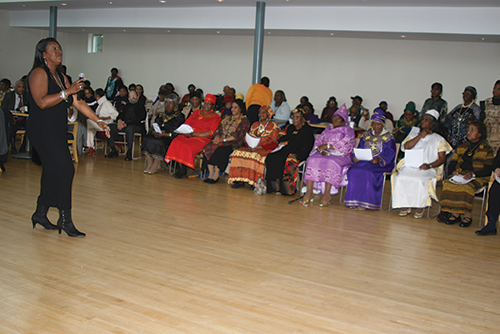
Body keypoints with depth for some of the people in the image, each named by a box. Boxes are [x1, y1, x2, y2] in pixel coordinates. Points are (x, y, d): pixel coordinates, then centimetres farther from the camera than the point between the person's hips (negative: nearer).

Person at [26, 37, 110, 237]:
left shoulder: (60, 76, 17)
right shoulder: (39, 73, -7)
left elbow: (77, 103, 15)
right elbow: (42, 102, -21)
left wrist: (99, 121, 9)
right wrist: (67, 92, -23)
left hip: (57, 132, 9)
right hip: (42, 131, -9)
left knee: (53, 172, 10)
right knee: (65, 169, -14)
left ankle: (40, 214, 24)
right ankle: (65, 219, -8)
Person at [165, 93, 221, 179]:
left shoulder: (216, 117, 5)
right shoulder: (196, 112, 23)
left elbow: (210, 133, -7)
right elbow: (186, 124, 19)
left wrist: (194, 134, -15)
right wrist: (186, 132, -5)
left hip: (202, 138, -5)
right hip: (188, 136, 5)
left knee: (188, 146, -33)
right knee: (176, 142, -25)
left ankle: (183, 171, -18)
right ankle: (181, 168, -23)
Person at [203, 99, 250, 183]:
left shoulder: (244, 120, 1)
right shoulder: (227, 118, 22)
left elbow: (238, 136, -11)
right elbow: (219, 129, 16)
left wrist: (223, 140, -17)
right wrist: (217, 137, -9)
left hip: (235, 143, -6)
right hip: (221, 141, 6)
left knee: (220, 149, -34)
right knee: (208, 147, -23)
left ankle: (216, 175, -28)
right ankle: (211, 173, -25)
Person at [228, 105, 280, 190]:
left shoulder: (274, 126, 0)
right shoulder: (255, 125, 19)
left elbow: (274, 144, -9)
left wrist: (258, 147, -17)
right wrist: (249, 146, -8)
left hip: (265, 149, -6)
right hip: (252, 148, 6)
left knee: (255, 155, -37)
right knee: (237, 152, -20)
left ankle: (255, 182, -29)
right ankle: (239, 180, -21)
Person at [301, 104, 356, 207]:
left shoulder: (348, 131, 9)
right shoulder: (328, 129, 26)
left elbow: (345, 145, -8)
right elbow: (319, 139, 13)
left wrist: (327, 146, -11)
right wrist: (322, 150, -9)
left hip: (340, 156, -4)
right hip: (324, 154, 4)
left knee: (331, 163, -38)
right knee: (312, 160, -28)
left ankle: (327, 194, -38)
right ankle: (309, 192, -35)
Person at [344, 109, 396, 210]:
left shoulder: (389, 138, 6)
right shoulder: (366, 135, 20)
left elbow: (389, 154, -6)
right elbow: (359, 149, 14)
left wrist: (378, 159, -26)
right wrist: (356, 157, -9)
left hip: (382, 164, -4)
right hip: (364, 162, 4)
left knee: (368, 173, -35)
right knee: (354, 171, -28)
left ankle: (364, 203, -28)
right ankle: (354, 201, -26)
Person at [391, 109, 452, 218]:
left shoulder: (438, 139, 13)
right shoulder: (414, 133, 20)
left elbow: (442, 158, 3)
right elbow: (406, 146, 1)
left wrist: (429, 165, -14)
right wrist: (420, 136, 0)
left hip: (428, 169, -2)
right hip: (410, 166, 2)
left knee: (420, 180, -35)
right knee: (401, 178, -30)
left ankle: (420, 207, -19)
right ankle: (405, 206, -18)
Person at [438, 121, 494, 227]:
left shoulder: (486, 149, 4)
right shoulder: (461, 147, 20)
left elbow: (488, 170, -5)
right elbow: (452, 164, 16)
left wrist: (472, 174, -20)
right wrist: (454, 171, -8)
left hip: (478, 177, -4)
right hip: (460, 175, 4)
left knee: (467, 186, -36)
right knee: (448, 184, -28)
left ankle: (467, 215, -24)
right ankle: (454, 214, -25)